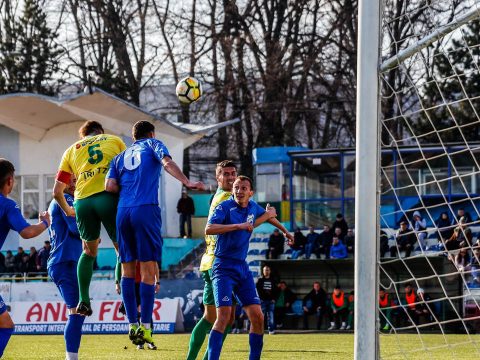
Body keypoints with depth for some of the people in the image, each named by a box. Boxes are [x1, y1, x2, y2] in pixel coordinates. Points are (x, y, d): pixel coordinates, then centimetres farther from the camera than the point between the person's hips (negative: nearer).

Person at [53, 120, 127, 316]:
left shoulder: (72, 150, 25)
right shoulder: (114, 140, 21)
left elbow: (57, 191, 23)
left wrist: (67, 210, 39)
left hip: (83, 201, 3)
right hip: (110, 197, -2)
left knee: (89, 251, 22)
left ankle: (83, 300, 13)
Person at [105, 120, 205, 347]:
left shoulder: (120, 157, 23)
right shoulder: (153, 145, 14)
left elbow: (109, 186, 9)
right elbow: (167, 163, -7)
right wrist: (187, 183, -13)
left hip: (123, 212, 4)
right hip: (146, 210, -4)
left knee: (127, 270, 10)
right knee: (148, 270, -4)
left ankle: (132, 325, 4)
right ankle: (145, 327, -9)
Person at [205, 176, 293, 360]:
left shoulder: (253, 207, 8)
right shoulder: (225, 207, -11)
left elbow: (267, 215, 32)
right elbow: (208, 229, -26)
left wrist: (285, 231, 44)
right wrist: (238, 226, -29)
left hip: (242, 268, 7)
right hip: (224, 267, -7)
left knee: (257, 316, 1)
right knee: (224, 314, -20)